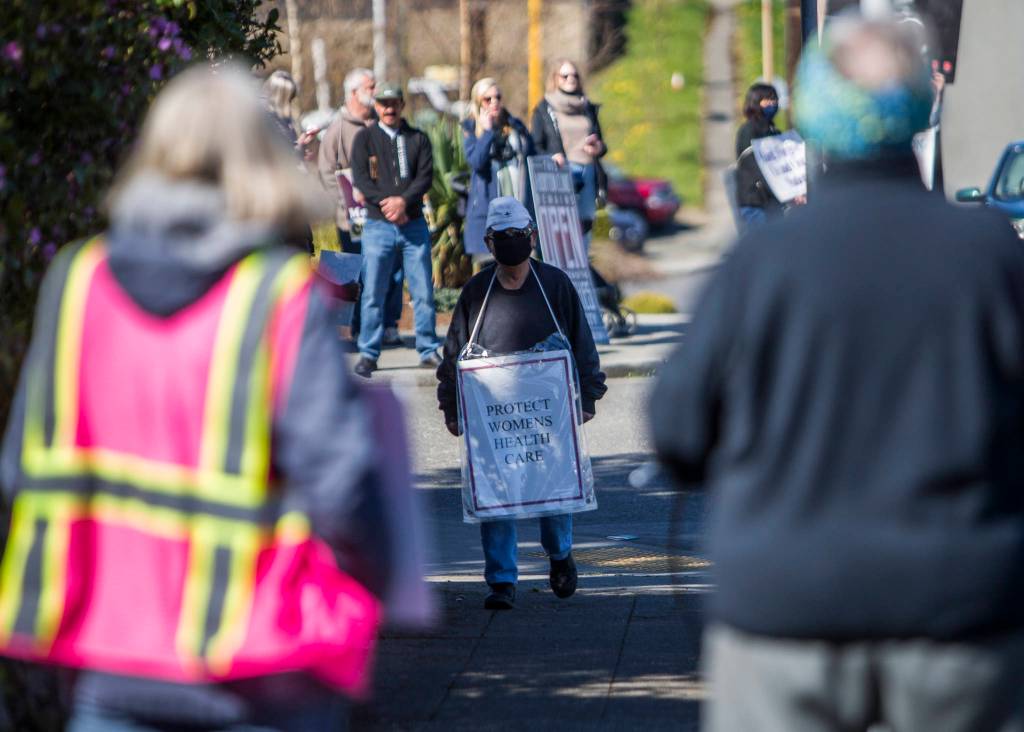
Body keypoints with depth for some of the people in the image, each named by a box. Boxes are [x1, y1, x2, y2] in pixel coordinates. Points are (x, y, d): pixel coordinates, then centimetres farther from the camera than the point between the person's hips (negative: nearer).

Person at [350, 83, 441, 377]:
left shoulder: (418, 139, 10)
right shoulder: (365, 138, 7)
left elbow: (426, 176, -1)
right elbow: (360, 178, -3)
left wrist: (403, 201, -16)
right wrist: (386, 203, -15)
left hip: (414, 223, 1)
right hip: (378, 225, -1)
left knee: (423, 291, 0)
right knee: (373, 293, -2)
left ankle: (428, 350, 9)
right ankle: (368, 354, 4)